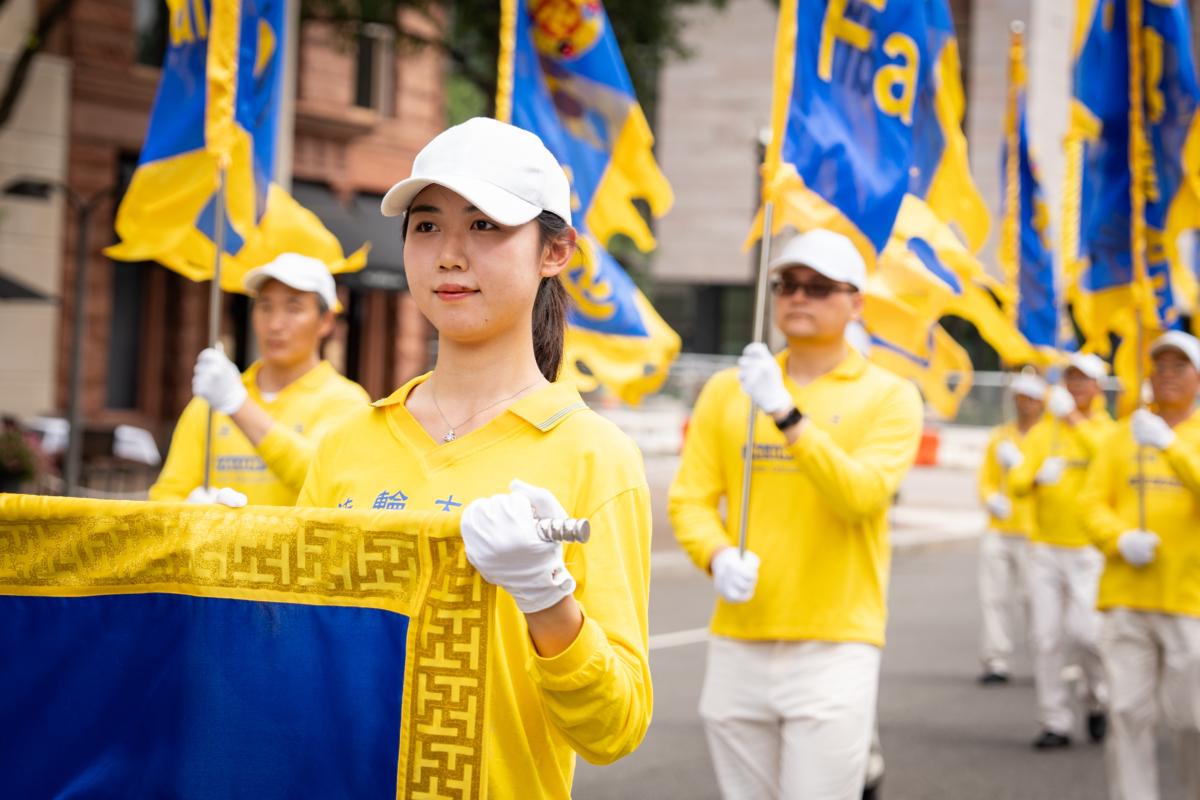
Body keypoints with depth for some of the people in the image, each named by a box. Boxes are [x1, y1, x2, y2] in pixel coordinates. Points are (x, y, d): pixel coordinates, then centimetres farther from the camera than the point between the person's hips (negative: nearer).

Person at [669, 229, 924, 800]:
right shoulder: (727, 390, 10)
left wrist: (788, 415, -23)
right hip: (738, 644, 3)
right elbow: (691, 498, 5)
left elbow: (862, 496, -14)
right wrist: (717, 556, -16)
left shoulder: (889, 397, 2)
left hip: (834, 648, -3)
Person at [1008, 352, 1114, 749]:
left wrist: (1074, 419, -25)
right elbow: (1016, 482, -2)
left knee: (1085, 630, -12)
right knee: (1047, 637, -1)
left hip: (1089, 549, -3)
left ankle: (1099, 701, 14)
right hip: (1045, 548, 3)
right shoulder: (1042, 432, 8)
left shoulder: (1106, 429, 2)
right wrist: (1037, 477, -24)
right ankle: (1055, 723, 6)